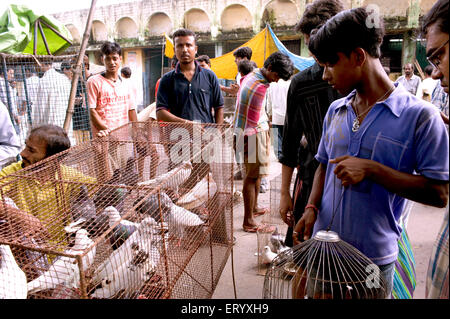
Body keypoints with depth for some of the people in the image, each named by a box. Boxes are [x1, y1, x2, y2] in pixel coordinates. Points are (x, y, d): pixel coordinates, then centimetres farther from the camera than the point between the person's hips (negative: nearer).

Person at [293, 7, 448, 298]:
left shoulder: (419, 115, -12)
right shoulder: (336, 111, 5)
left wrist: (372, 169, -22)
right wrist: (312, 208, -2)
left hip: (374, 257, -4)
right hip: (323, 247, 5)